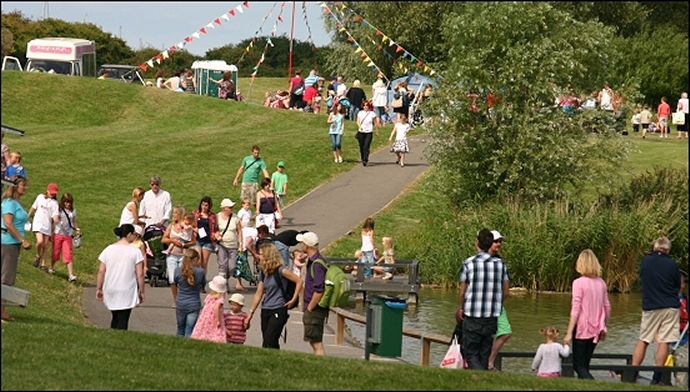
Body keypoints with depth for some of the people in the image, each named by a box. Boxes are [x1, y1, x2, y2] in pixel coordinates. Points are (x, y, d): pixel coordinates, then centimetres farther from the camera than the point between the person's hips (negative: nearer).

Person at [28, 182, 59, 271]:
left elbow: (55, 216, -11)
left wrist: (55, 219, -33)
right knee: (40, 241, -21)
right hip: (38, 223, -1)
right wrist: (28, 217, 21)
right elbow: (33, 208, 14)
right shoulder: (40, 197, 1)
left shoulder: (54, 203, -3)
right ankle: (38, 256, 7)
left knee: (45, 245, 5)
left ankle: (43, 264, 18)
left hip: (47, 225, 1)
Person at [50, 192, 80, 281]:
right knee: (55, 253, 10)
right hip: (58, 234, -1)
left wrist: (77, 229, -2)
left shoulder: (73, 211, 6)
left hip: (68, 235, 1)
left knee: (68, 255, -7)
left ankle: (71, 275, -14)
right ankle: (51, 268, 35)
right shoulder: (59, 210, -3)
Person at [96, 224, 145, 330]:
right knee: (123, 320, -3)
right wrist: (141, 291, 2)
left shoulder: (108, 249, 2)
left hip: (110, 290, 4)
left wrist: (98, 289, 10)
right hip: (127, 293, -4)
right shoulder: (135, 251, -8)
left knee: (115, 318, 19)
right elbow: (140, 274, -8)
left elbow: (101, 271, 1)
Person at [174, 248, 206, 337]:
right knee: (189, 330, 2)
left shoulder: (178, 270, -9)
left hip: (180, 304, 2)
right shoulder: (200, 272, -12)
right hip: (194, 305, -2)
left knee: (180, 329, 19)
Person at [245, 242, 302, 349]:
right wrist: (250, 314, 15)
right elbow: (259, 294, 16)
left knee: (269, 344, -17)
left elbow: (299, 281, -8)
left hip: (278, 311, -7)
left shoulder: (280, 270, -9)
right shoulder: (263, 272, 11)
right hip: (265, 311, 7)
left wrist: (293, 300, -9)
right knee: (272, 344, 7)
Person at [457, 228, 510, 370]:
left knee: (471, 355, 1)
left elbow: (463, 292, -1)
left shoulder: (468, 263, -8)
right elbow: (505, 292, 6)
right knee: (484, 355, 14)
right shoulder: (500, 264, 0)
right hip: (492, 317, 3)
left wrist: (461, 308, 19)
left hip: (472, 317, -3)